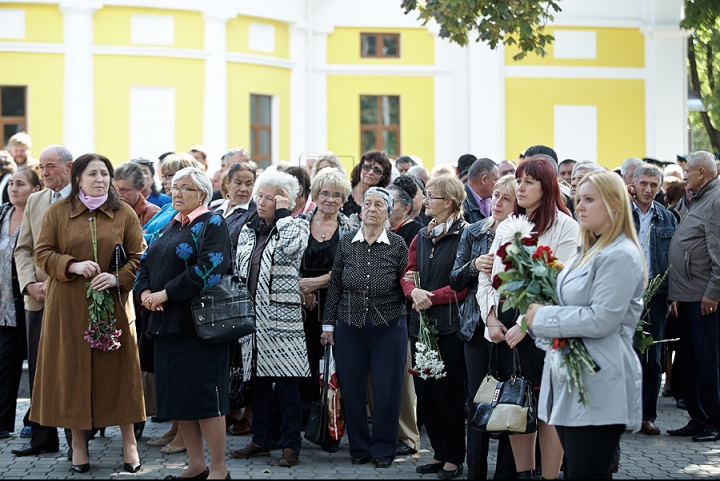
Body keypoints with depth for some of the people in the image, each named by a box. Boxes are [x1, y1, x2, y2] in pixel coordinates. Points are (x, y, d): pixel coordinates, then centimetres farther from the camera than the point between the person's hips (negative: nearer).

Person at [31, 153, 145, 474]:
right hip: (68, 306, 0)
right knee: (72, 370, 2)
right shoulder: (58, 212, 3)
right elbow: (42, 253, 1)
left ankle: (129, 441, 10)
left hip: (113, 303, 0)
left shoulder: (125, 214, 4)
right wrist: (73, 266, -15)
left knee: (117, 369, 2)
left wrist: (118, 278, -15)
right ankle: (78, 444, 10)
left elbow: (139, 257, 3)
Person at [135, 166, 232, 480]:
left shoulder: (211, 224, -6)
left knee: (203, 395, -7)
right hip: (167, 322, 8)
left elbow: (208, 268, -20)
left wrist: (166, 293, -17)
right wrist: (145, 292, -5)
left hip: (198, 324, -8)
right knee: (177, 394, 8)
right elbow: (146, 264, 16)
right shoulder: (170, 227, 18)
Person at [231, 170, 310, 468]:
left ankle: (291, 445, 1)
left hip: (282, 316, -6)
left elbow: (287, 249, -25)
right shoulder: (248, 230, 15)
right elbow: (238, 271, 18)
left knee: (286, 382, -4)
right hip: (252, 315, 6)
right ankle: (261, 440, 20)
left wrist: (282, 212, -14)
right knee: (258, 379, 11)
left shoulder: (295, 227, -2)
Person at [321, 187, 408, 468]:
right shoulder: (347, 243, 3)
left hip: (388, 327, -2)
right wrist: (328, 324, 7)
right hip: (350, 327, 2)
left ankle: (383, 448, 16)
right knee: (352, 389, 6)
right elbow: (335, 285, 7)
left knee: (387, 390, 2)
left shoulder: (398, 246, -3)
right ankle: (359, 446, 20)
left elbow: (407, 286, 2)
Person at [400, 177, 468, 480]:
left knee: (449, 395, 0)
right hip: (422, 324, 7)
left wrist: (432, 297, -16)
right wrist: (415, 292, -10)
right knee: (425, 395, 10)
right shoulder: (422, 237, 15)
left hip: (451, 326, -7)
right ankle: (439, 454, 22)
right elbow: (409, 274, 11)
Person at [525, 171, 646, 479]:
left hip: (598, 390, -10)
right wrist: (541, 312, 7)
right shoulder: (590, 251, 18)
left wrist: (542, 318, -12)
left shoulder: (621, 256, -13)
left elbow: (601, 320, -21)